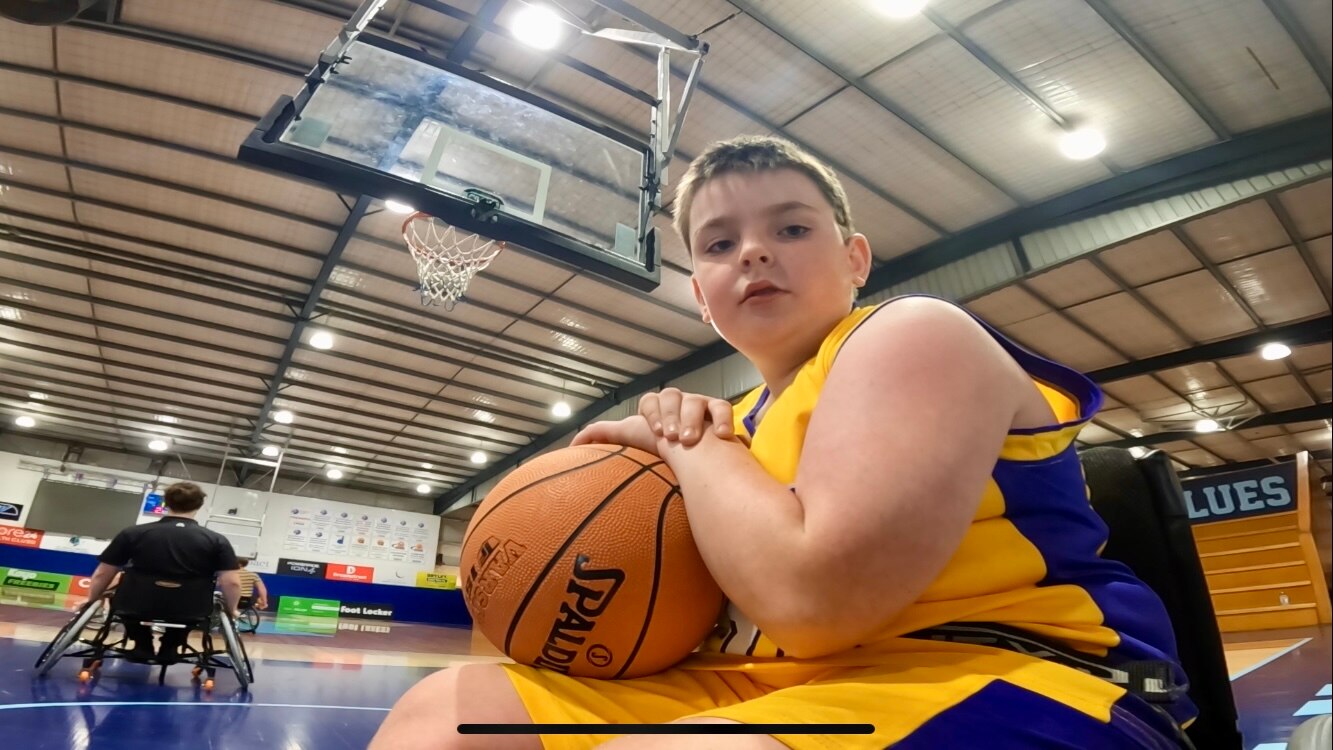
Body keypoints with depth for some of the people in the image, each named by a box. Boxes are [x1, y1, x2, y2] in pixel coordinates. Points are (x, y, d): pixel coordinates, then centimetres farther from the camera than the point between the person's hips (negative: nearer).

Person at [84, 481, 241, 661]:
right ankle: (170, 648, 24)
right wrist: (231, 610, 9)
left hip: (137, 608, 0)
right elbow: (232, 582, -9)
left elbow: (102, 575, 8)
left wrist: (92, 601, 27)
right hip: (188, 613, 0)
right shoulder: (217, 540, -3)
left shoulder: (132, 533, 2)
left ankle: (142, 646, 24)